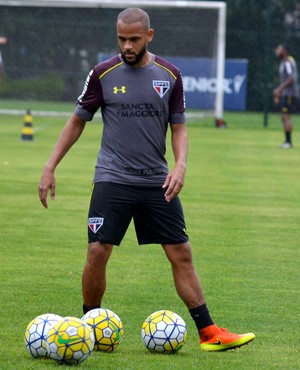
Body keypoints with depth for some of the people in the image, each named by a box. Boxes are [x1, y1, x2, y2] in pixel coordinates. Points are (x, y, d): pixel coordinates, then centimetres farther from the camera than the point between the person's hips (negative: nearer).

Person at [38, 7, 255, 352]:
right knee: (98, 252, -10)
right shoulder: (103, 74, -1)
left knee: (181, 254, 1)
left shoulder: (169, 75, 3)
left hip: (157, 182, 2)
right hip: (112, 180, -2)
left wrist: (180, 164, -9)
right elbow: (77, 121, 8)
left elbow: (178, 127, 10)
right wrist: (50, 167, 3)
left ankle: (209, 333, 5)